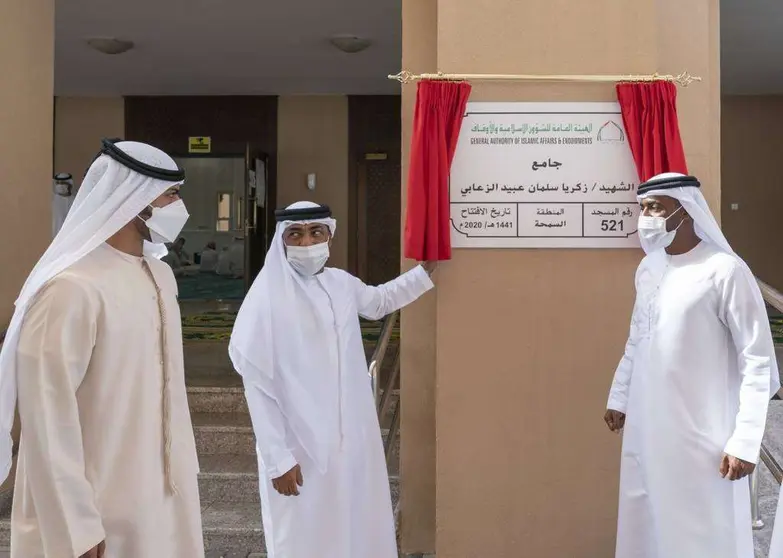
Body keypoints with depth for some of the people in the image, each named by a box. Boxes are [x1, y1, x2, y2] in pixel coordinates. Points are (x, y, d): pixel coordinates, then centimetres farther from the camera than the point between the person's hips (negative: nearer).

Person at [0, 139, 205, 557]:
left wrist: (181, 473, 14)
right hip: (105, 512, -8)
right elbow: (48, 420, -20)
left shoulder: (161, 276, 7)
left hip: (164, 496, 8)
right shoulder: (71, 289, -20)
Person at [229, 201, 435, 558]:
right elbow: (258, 387, -15)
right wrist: (278, 459, -15)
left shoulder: (342, 284, 1)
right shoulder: (268, 298, -18)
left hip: (352, 438, 6)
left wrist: (426, 270, 22)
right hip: (299, 448, -6)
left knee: (357, 526, 19)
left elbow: (380, 302, 26)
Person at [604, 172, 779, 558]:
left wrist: (745, 441, -18)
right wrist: (618, 398, 22)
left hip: (701, 434, -6)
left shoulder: (725, 271, -16)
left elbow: (758, 361, -15)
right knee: (646, 526, 16)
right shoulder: (647, 268, 6)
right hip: (645, 427, 6)